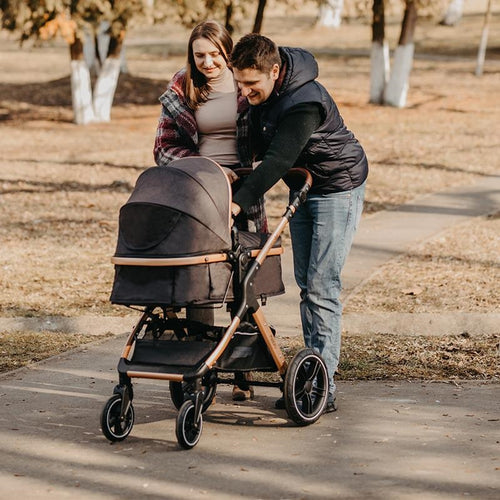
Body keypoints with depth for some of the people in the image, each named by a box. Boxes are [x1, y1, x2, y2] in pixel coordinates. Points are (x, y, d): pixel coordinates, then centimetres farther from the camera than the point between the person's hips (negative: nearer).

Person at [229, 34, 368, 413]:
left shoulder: (305, 103, -32)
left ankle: (324, 386, -12)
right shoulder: (261, 90, -6)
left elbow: (278, 160, -37)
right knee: (306, 284, 7)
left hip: (338, 189, -9)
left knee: (322, 285, -13)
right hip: (301, 188, 9)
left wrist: (240, 201, -43)